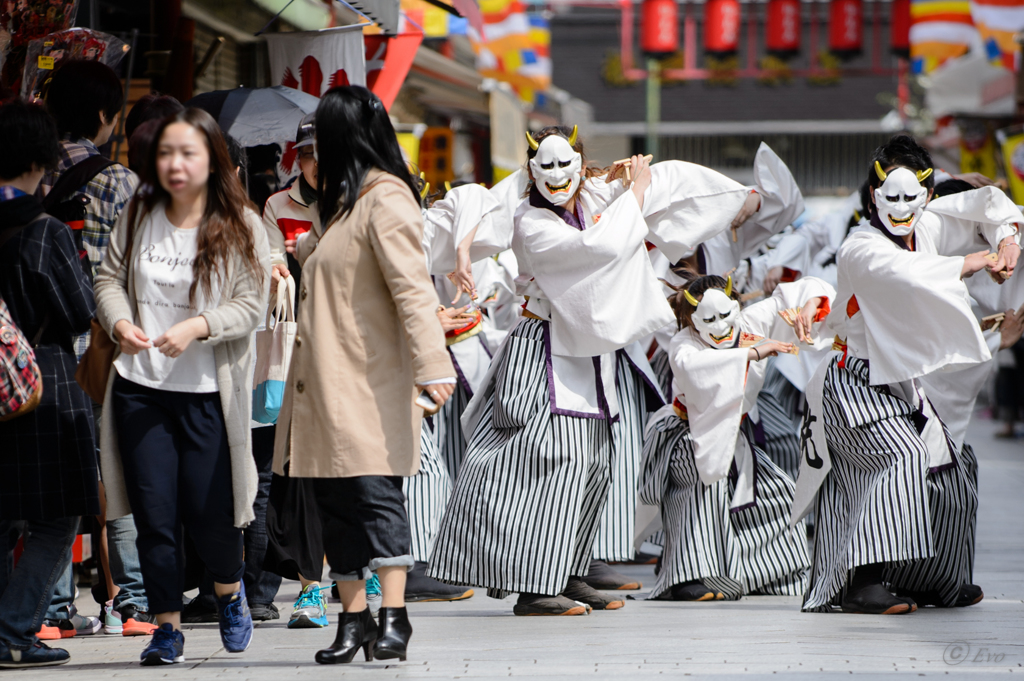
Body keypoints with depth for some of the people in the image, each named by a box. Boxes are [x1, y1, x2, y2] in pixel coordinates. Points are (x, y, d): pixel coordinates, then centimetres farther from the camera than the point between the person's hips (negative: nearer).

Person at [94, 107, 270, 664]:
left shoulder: (240, 227, -4)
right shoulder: (138, 217, 4)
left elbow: (250, 304, -7)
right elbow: (110, 278, 10)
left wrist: (196, 328, -22)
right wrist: (119, 322, -11)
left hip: (206, 392, -2)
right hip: (139, 387, 2)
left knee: (207, 510, -1)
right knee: (154, 513, 1)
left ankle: (230, 591, 31)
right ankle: (167, 627, 12)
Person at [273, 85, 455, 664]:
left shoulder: (386, 199, -10)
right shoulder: (346, 201, 20)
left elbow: (412, 287, -20)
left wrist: (432, 364, -28)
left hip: (370, 386, -10)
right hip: (329, 388, 10)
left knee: (376, 494, -13)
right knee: (337, 503, 7)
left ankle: (394, 617, -13)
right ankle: (354, 619, 11)